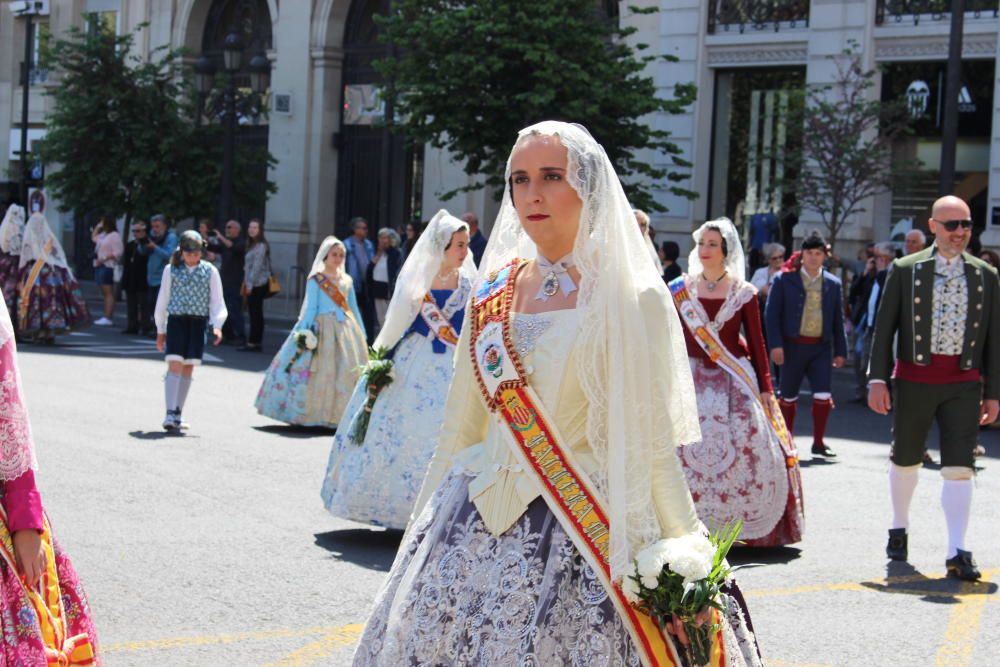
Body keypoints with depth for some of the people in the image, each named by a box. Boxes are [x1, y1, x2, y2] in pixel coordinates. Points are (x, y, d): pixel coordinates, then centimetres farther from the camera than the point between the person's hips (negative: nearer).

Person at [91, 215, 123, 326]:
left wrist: (104, 259, -20)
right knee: (105, 293, 7)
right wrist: (98, 227, 24)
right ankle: (107, 317, 7)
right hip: (100, 267, 10)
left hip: (108, 267, -10)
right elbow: (93, 237, 39)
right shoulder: (103, 235, 18)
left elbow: (118, 252, -18)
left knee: (108, 293, -13)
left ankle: (108, 318, -18)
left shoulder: (114, 235, -10)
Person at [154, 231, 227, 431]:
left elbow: (217, 302, 4)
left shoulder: (210, 271, 3)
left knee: (188, 369, 6)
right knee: (174, 366, -11)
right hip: (176, 320, -1)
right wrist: (160, 330, 9)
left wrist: (217, 326, -10)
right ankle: (170, 414, -14)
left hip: (198, 323, 1)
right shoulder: (171, 270, 2)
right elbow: (162, 300, 8)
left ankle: (178, 415, 15)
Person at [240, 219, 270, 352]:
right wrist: (246, 283, 15)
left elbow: (257, 266, -17)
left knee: (255, 313, -8)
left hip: (257, 284, -10)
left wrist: (250, 284, -17)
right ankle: (257, 342, 13)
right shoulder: (252, 245, 19)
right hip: (254, 285, 10)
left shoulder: (261, 246, -12)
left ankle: (253, 342, -8)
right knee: (256, 314, 10)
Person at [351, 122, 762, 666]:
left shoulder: (630, 299, -7)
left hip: (580, 534, -5)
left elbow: (649, 444, -6)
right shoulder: (496, 287, 8)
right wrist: (430, 520, 16)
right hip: (475, 520, 5)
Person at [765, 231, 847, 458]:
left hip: (821, 347, 2)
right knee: (789, 396, 8)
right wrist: (775, 345, -12)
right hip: (793, 345, -2)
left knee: (823, 395, -7)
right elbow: (771, 313, -3)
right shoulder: (784, 279, -1)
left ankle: (818, 442, 6)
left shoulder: (833, 283, 8)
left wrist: (840, 351, 7)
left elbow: (838, 319, 11)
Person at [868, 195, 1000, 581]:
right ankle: (899, 530, 36)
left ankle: (957, 553, -8)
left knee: (959, 467, -8)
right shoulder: (906, 270, 2)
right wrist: (878, 379, -7)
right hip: (914, 378, 0)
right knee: (905, 459, 14)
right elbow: (884, 327, 1)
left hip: (963, 383, 0)